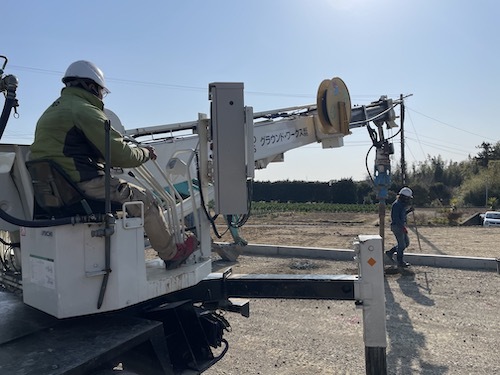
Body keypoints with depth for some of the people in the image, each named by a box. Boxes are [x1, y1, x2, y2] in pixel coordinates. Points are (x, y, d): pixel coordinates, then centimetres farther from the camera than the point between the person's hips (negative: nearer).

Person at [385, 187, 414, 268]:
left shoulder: (402, 204, 12)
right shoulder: (396, 204, -18)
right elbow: (395, 218, -24)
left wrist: (409, 210, 6)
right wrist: (403, 227, -26)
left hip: (401, 226, 10)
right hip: (397, 226, -10)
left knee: (406, 242, 14)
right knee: (402, 244, -2)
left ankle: (390, 252, 22)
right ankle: (400, 262, 12)